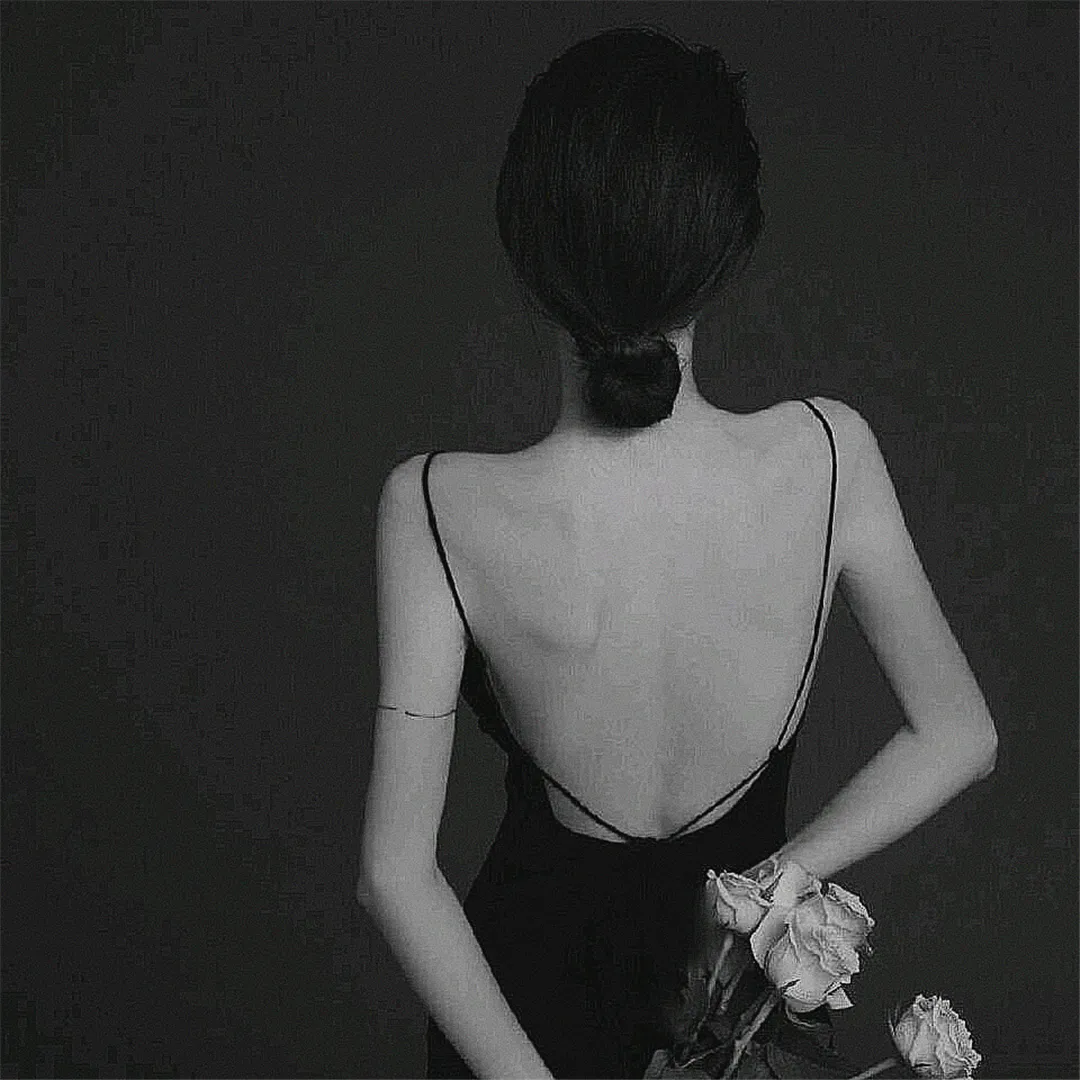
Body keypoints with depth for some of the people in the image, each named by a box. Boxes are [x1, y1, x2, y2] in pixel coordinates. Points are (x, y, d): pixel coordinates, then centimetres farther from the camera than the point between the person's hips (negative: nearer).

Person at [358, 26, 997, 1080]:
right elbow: (958, 737, -10)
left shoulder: (439, 510, -29)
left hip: (541, 971, -1)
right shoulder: (830, 455, -23)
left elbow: (395, 871, -25)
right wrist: (765, 885, -12)